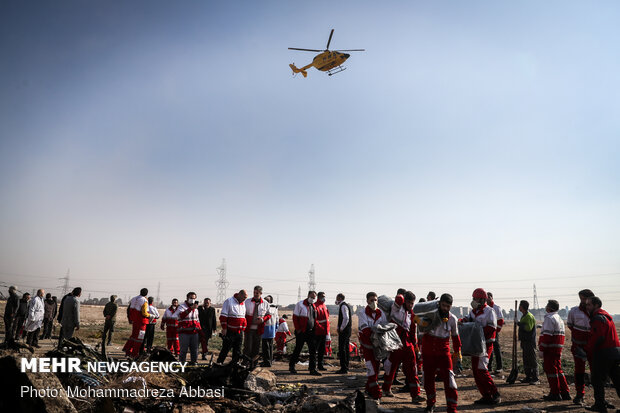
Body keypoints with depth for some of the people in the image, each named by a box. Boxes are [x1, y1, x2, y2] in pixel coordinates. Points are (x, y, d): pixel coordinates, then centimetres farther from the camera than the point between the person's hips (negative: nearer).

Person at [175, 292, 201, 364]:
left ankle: (194, 361, 16)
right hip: (184, 332, -6)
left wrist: (199, 330, 20)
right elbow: (181, 315, -24)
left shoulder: (195, 308, 19)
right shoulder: (182, 306, -2)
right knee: (183, 349, -4)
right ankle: (181, 362, 7)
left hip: (194, 332, 6)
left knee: (194, 348, 7)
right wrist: (191, 308, -32)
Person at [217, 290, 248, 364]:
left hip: (240, 331, 6)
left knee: (237, 351, 9)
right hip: (230, 331, -6)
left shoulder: (243, 303, 13)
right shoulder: (229, 301, -7)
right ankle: (219, 363, 12)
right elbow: (223, 315, -10)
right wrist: (224, 328, -14)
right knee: (226, 348, -1)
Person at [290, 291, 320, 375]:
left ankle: (312, 369, 8)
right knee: (298, 349, 4)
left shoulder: (314, 306, 12)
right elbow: (295, 317, -8)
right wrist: (298, 329, -11)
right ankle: (291, 366, 21)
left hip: (311, 331, 5)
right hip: (302, 332, -5)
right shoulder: (300, 304, -6)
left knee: (313, 350, 2)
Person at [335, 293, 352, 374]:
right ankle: (346, 367, 20)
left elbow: (346, 318, -24)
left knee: (342, 350, -7)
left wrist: (341, 328, -16)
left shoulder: (343, 306, -14)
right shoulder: (346, 305, 17)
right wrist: (339, 327, 16)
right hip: (347, 330, 10)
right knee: (346, 349, 13)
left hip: (343, 331, -10)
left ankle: (343, 369, -5)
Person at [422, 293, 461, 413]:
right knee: (428, 379, 12)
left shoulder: (452, 319, -3)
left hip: (443, 352, 0)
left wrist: (458, 354, 12)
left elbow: (455, 337, 9)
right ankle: (431, 403, 34)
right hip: (428, 352, 0)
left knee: (448, 378, -11)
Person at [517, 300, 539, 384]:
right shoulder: (523, 316, 17)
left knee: (532, 360, -5)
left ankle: (535, 379, 0)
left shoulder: (529, 316, -14)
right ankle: (528, 377, 19)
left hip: (530, 342, -10)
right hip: (525, 341, 10)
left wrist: (519, 323, -17)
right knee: (526, 360, 12)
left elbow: (528, 328, -25)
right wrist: (522, 341, 21)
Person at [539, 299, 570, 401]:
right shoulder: (559, 318, 19)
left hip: (550, 348, -10)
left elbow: (547, 335, -20)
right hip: (558, 348, 10)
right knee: (558, 369, 15)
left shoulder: (549, 318, -14)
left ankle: (555, 394, 2)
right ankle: (565, 393, 19)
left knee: (551, 370, -3)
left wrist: (541, 347, -15)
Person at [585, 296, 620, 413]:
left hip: (604, 353, -9)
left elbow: (596, 339, -20)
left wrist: (588, 352, -8)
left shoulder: (598, 318, -14)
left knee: (597, 380, 1)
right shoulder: (606, 316, 17)